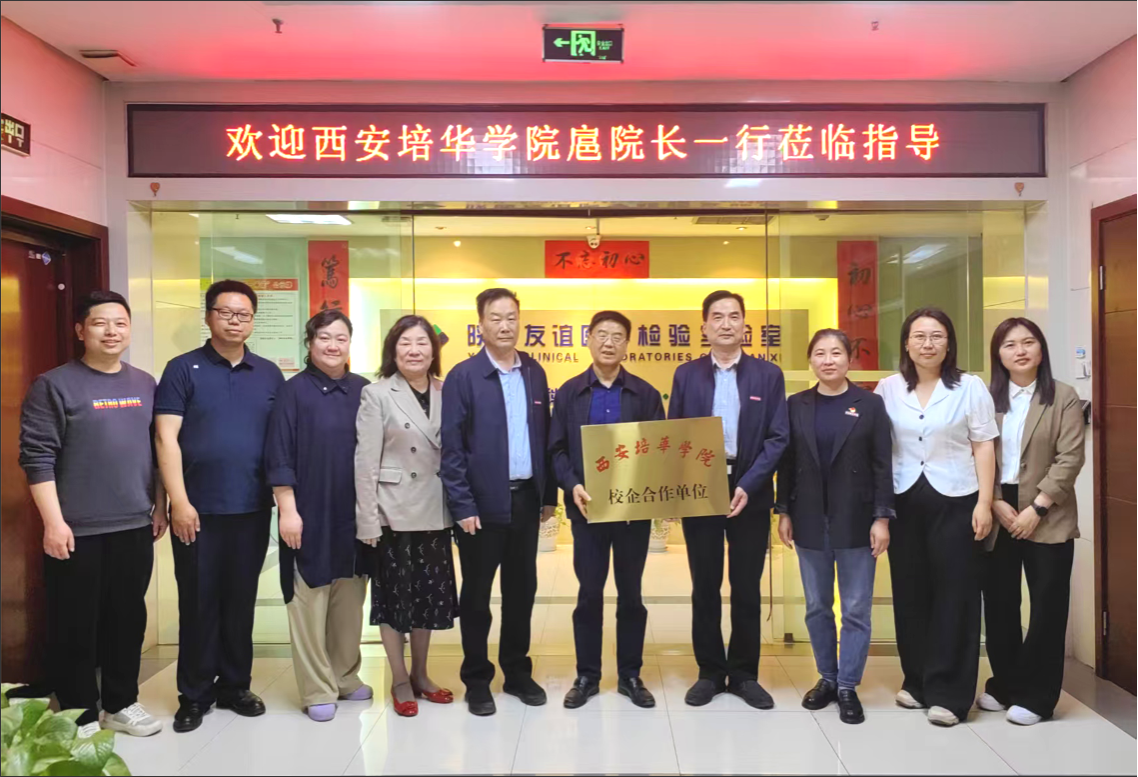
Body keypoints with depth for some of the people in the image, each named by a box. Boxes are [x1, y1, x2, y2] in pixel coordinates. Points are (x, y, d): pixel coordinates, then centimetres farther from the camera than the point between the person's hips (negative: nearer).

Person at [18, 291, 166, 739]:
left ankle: (120, 704, 29)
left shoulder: (145, 384, 9)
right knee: (76, 625, 5)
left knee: (128, 618, 14)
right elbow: (37, 457, -11)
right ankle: (78, 715, 20)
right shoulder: (55, 385, -7)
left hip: (135, 526, 5)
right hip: (77, 531, -5)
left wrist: (159, 507, 12)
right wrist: (53, 521, -15)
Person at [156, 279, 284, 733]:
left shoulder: (269, 374, 8)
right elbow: (167, 438, -6)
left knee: (240, 600, 12)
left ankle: (235, 685, 25)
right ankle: (194, 694, 20)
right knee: (197, 601, 6)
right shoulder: (183, 369, -1)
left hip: (252, 509, 3)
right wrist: (179, 501, -13)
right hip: (198, 510, -2)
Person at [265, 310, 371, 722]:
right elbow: (279, 457, -7)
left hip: (356, 515, 4)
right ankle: (317, 689, 15)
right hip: (310, 514, -4)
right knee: (310, 602, 4)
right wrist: (287, 510, -12)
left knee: (350, 600, 13)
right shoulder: (293, 391, -4)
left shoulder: (364, 391, 6)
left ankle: (345, 676, 28)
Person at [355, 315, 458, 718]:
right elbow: (365, 461, -10)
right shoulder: (376, 395, -6)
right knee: (395, 594, 7)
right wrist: (367, 520, -14)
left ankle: (420, 674, 30)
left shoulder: (446, 394, 4)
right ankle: (400, 681, 22)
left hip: (434, 512, 4)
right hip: (394, 512, -4)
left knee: (429, 593, 13)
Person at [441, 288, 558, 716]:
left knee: (522, 590, 14)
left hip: (526, 499, 4)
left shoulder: (534, 373, 7)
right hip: (483, 502, -4)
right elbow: (452, 447, -9)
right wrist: (463, 505, -13)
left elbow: (544, 436, 10)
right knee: (477, 594, 8)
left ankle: (517, 672, 29)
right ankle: (477, 680, 23)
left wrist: (549, 494, 8)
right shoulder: (463, 376, -7)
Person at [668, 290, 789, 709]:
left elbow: (778, 437, -3)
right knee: (705, 587, 8)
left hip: (750, 493, 0)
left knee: (747, 589, 8)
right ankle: (710, 671, 22)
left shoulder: (768, 374, 2)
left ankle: (744, 674, 22)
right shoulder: (686, 375, 5)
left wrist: (748, 486, -14)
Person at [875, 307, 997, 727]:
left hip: (955, 501, -2)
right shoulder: (888, 388, 4)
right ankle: (917, 681, 23)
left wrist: (984, 503, -8)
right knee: (909, 594, 9)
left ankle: (948, 692, 9)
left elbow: (983, 447, -1)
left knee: (954, 595, 2)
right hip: (904, 502, 3)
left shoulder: (970, 387, -1)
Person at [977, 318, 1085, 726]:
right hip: (997, 515, 3)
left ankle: (1035, 696, 15)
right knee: (998, 604, 9)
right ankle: (1004, 685, 24)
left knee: (1047, 606, 3)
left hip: (1046, 518, -2)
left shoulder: (1063, 397, -1)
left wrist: (1036, 508, -14)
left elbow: (1069, 458, -8)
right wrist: (996, 504, -9)